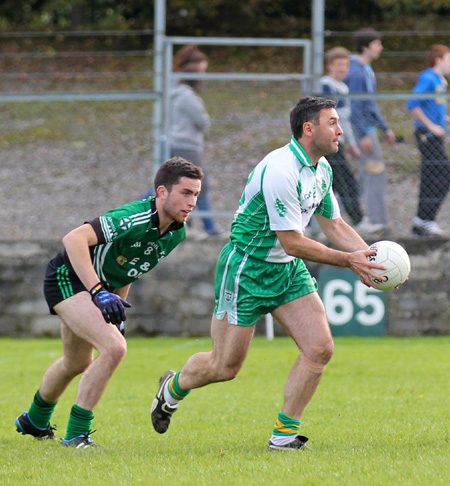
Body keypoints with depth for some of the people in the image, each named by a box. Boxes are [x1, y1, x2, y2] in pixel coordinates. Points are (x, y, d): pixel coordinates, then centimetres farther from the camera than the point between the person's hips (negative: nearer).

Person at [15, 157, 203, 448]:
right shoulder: (134, 219, -32)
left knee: (77, 363, 26)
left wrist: (118, 304, 13)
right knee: (114, 348, -26)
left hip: (100, 286, 9)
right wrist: (98, 292, -45)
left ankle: (35, 422, 52)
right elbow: (74, 239, -41)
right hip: (69, 279, -9)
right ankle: (76, 433, -15)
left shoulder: (177, 232, -4)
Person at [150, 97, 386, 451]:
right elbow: (292, 242, -25)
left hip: (288, 270, 8)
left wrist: (369, 257, -3)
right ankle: (174, 387, 34)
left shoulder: (322, 169, 3)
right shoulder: (280, 170, -27)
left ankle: (284, 434, 3)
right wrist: (347, 260, -21)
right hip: (247, 270, -8)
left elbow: (335, 225, 14)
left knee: (320, 348, -8)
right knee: (225, 367, 2)